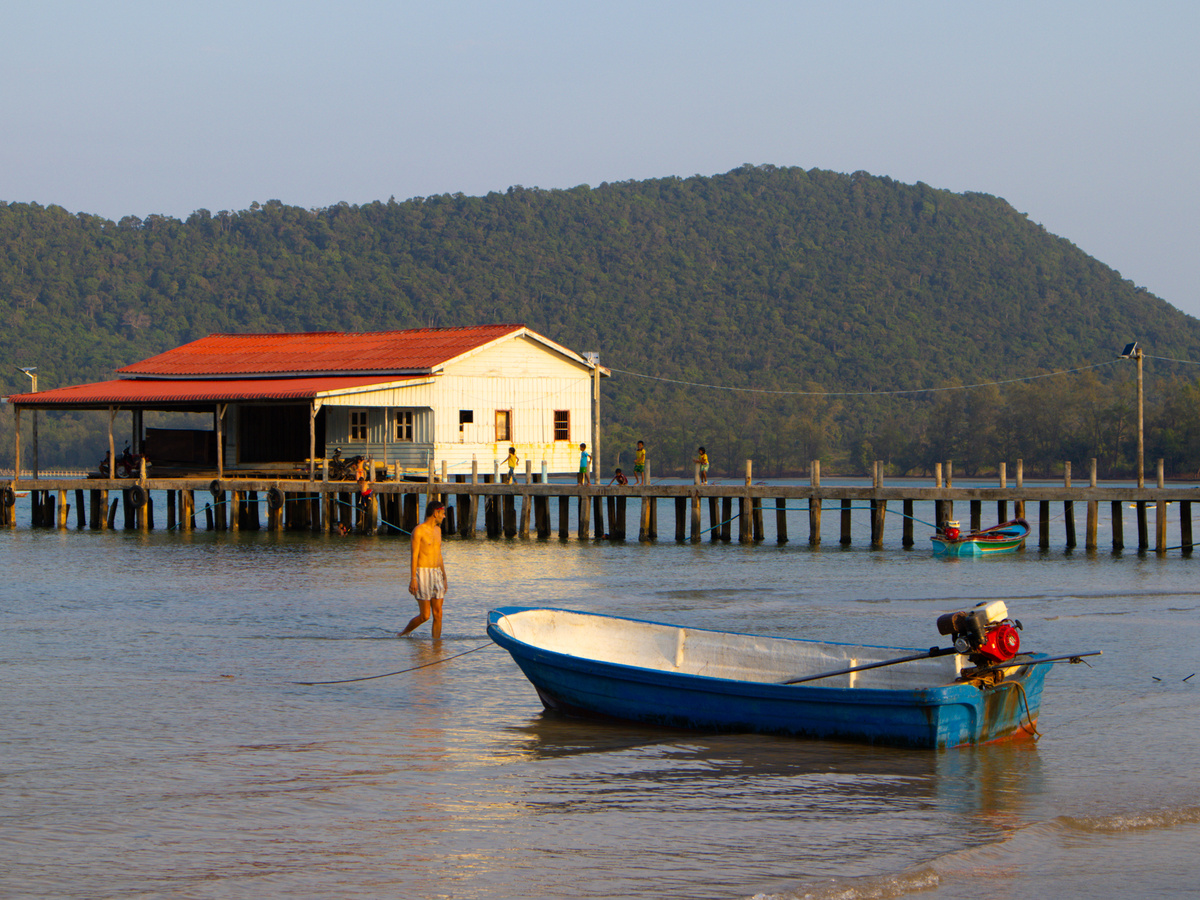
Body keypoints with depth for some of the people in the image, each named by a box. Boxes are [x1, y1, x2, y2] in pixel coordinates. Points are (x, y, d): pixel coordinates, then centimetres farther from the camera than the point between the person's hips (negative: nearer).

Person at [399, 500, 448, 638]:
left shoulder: (437, 530, 16)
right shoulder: (419, 530, -8)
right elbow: (414, 555, -12)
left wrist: (444, 576, 22)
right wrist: (413, 578, -18)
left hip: (437, 574, 7)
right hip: (423, 573, -7)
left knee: (438, 614, 0)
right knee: (425, 615, -7)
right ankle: (402, 634, 14)